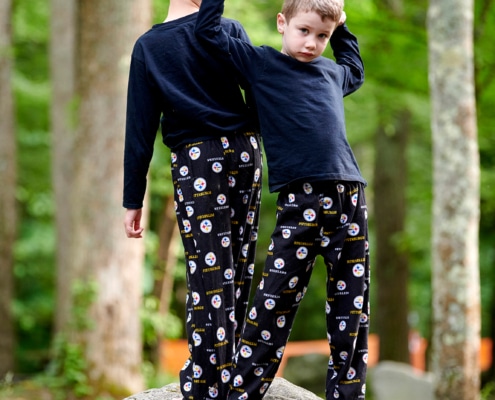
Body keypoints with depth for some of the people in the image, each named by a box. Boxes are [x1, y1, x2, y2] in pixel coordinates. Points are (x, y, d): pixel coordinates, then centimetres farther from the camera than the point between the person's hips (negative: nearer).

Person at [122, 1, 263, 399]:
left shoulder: (148, 47, 1)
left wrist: (134, 201, 3)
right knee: (237, 264, 11)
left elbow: (140, 130, 0)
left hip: (196, 159, -2)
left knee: (208, 271, -6)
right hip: (245, 150, 2)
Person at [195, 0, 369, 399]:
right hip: (299, 201, -4)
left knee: (351, 307, 5)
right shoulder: (261, 63, 7)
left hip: (350, 199, 5)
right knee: (274, 305, -9)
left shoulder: (332, 73, 19)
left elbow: (355, 70, 43)